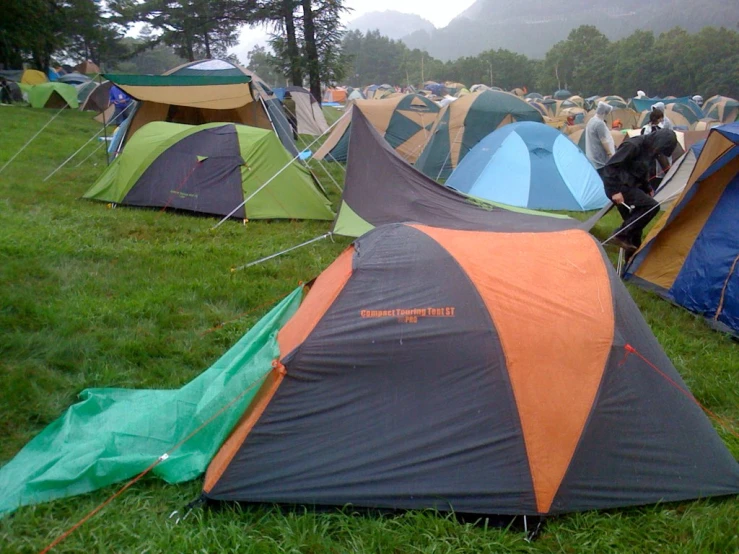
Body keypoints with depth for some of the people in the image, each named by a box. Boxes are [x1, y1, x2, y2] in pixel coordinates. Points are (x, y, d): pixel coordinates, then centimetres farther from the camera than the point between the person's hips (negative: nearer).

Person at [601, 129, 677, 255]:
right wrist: (615, 191, -25)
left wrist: (648, 188, 12)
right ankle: (621, 235, -14)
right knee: (651, 206, -20)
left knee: (635, 226, 10)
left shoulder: (650, 150, 8)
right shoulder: (633, 145, -20)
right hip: (620, 187, -9)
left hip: (628, 186, 9)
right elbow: (610, 166, -23)